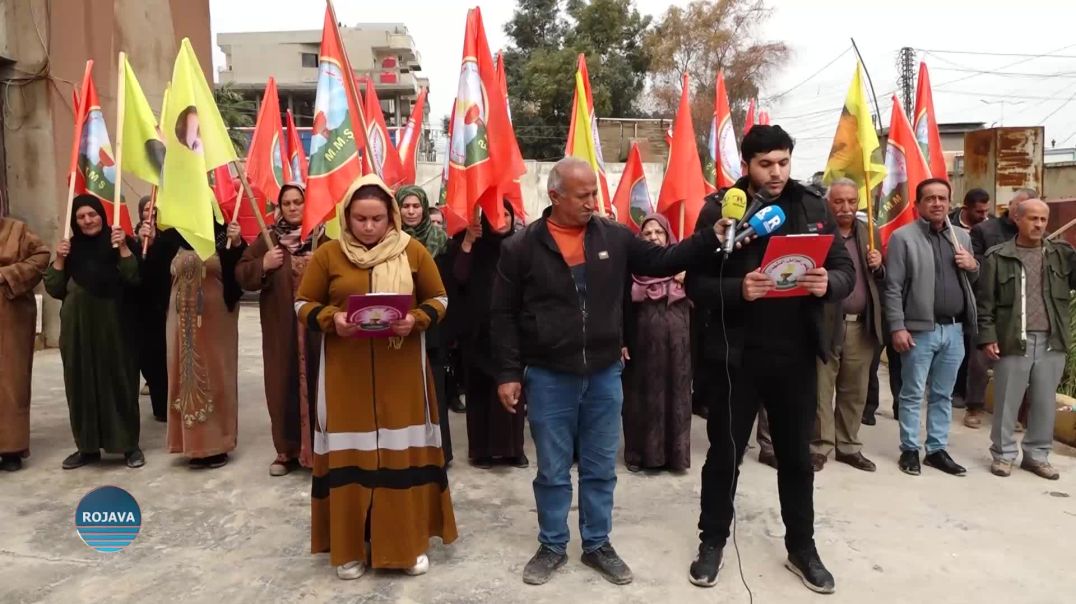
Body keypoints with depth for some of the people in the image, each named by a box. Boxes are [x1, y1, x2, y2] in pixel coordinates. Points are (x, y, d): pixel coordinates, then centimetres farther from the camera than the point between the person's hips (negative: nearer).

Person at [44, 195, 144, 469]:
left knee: (119, 381, -1)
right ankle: (87, 446, 17)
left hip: (114, 326, -4)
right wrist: (59, 259, -5)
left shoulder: (120, 242, -1)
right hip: (78, 328, 4)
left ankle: (130, 445, 7)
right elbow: (54, 290, 7)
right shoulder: (71, 247, 10)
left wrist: (123, 248, -21)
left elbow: (136, 279, -13)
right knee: (82, 385, 6)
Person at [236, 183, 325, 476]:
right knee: (282, 384, 5)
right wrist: (262, 265, -11)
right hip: (279, 326, 2)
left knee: (315, 381, 0)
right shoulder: (267, 238, 8)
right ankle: (287, 450, 17)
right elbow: (241, 274, 7)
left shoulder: (322, 236, 2)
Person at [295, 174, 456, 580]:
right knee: (350, 455, 5)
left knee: (403, 453, 5)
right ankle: (350, 547, 22)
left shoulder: (413, 251, 1)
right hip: (346, 374, 0)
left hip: (401, 373, 0)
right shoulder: (327, 255, 1)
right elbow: (304, 305, 6)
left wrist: (416, 320, -15)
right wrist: (331, 319, -15)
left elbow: (439, 300, 6)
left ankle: (409, 543, 22)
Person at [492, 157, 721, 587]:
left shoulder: (615, 237, 1)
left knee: (601, 469, 15)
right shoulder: (522, 247, -6)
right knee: (553, 471, 12)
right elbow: (504, 315, -3)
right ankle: (552, 547, 31)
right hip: (547, 377, -2)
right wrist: (509, 373, -6)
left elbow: (661, 262, 5)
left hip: (605, 374, 3)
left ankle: (597, 545, 33)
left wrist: (710, 239, -10)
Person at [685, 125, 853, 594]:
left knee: (796, 454, 15)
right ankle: (712, 542, 28)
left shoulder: (814, 207, 4)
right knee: (725, 453, 9)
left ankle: (802, 547, 33)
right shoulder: (719, 209, -5)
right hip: (738, 354, -2)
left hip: (797, 355, 3)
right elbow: (695, 282, -9)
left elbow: (846, 269, 4)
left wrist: (828, 283, -18)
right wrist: (737, 289, -27)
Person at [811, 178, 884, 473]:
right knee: (820, 390, 1)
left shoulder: (870, 233, 14)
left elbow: (881, 280, 17)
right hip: (825, 324, -5)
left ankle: (849, 446, 24)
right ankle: (819, 447, 12)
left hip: (861, 326, 5)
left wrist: (878, 267, -3)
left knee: (855, 392, 12)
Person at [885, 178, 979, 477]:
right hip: (920, 330, -5)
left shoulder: (962, 236, 13)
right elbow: (893, 287, -10)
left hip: (954, 329, 5)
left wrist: (973, 267, -1)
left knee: (943, 395, 13)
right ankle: (910, 450, 15)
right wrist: (897, 327, -15)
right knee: (912, 394, 4)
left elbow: (971, 281, 22)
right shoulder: (903, 237, -6)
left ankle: (937, 450, 23)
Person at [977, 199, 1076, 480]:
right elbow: (985, 301, -2)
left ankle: (1037, 455, 24)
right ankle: (1003, 454, 18)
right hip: (1013, 341, -3)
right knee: (1007, 402, 5)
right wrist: (988, 337, -8)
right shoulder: (998, 256, -1)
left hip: (1051, 342, 3)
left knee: (1045, 403, 11)